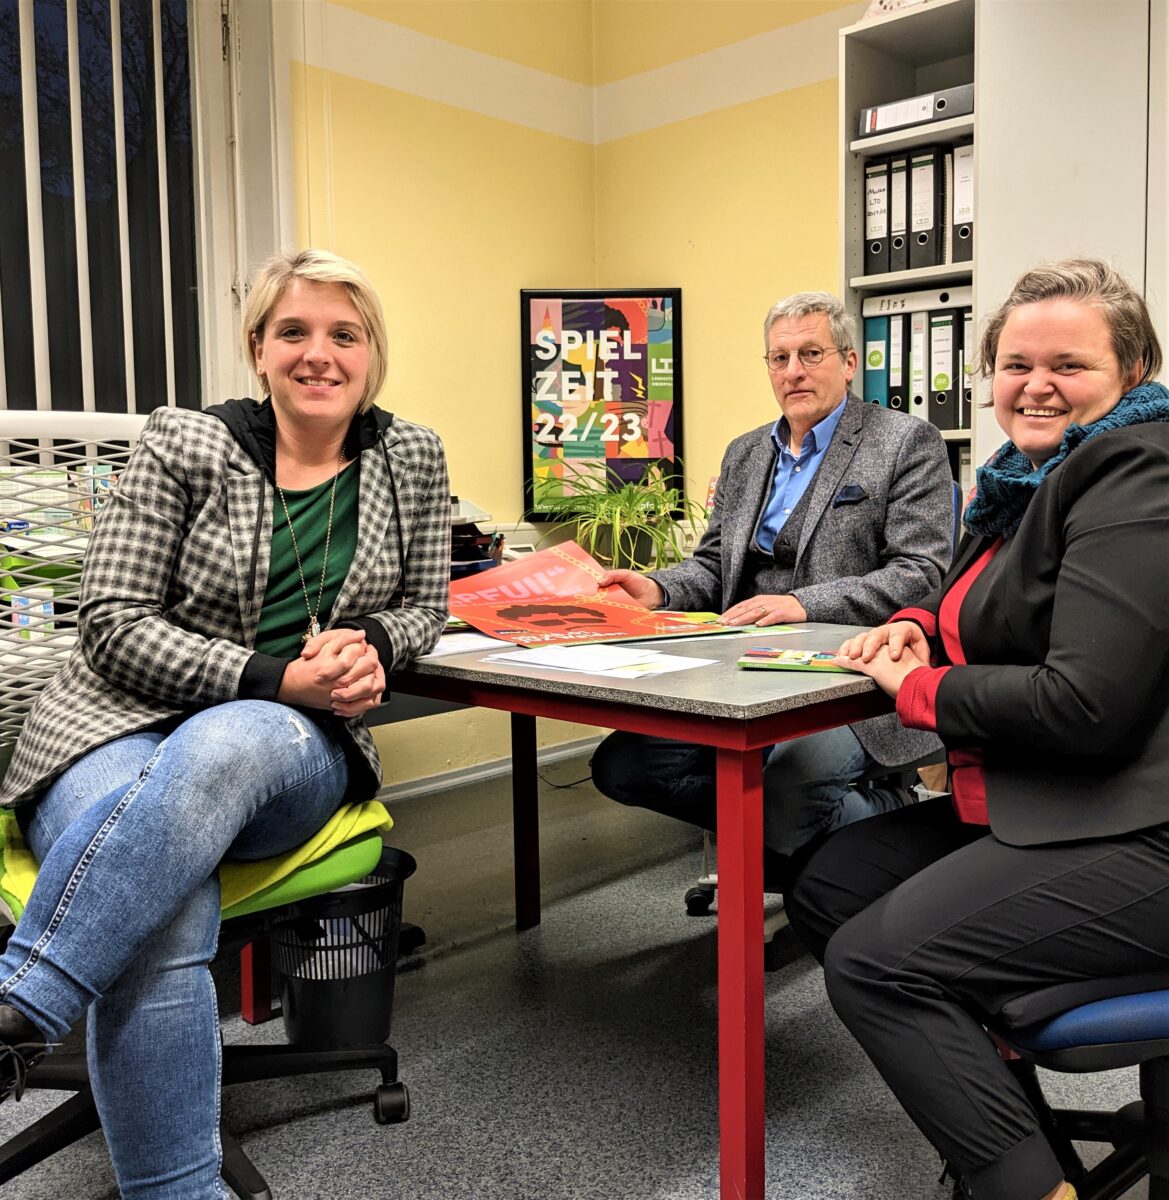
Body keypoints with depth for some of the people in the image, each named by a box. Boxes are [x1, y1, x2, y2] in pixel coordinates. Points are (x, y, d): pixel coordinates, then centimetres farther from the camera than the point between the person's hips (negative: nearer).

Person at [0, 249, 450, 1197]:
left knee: (224, 748, -38)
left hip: (296, 744, 2)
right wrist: (271, 678, -18)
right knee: (164, 927, -33)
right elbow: (113, 622, -4)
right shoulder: (183, 445, 0)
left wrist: (370, 646, -11)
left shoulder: (412, 459, 9)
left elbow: (424, 606, 15)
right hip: (127, 723, -1)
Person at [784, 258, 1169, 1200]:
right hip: (1026, 807, 10)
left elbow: (1085, 704, -25)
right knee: (822, 890, 9)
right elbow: (981, 611, 27)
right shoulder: (1037, 473, 13)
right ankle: (984, 1060, 19)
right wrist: (920, 625, 3)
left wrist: (917, 686, -12)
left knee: (873, 963, -18)